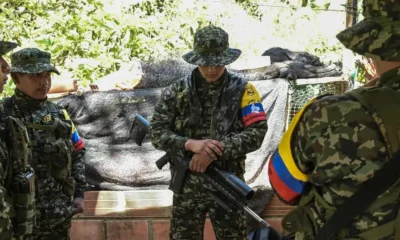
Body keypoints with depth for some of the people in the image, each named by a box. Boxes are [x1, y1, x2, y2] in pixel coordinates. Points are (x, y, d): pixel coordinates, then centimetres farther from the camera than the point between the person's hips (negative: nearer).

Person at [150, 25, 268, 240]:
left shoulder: (242, 91, -3)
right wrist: (190, 144, -24)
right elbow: (157, 132, -5)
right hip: (186, 187, 1)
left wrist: (215, 151, -22)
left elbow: (257, 133, -11)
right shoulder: (176, 92, -2)